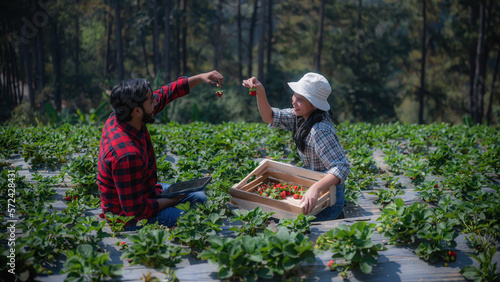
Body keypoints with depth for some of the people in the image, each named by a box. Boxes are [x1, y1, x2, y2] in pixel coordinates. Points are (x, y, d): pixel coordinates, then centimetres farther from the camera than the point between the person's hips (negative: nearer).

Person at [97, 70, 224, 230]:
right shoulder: (127, 154, -38)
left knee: (199, 198, 16)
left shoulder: (118, 119, -11)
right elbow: (135, 210, -31)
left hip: (143, 193, 10)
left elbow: (165, 94, 2)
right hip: (131, 219, -10)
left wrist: (201, 77, -2)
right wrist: (173, 200, -17)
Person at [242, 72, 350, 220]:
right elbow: (270, 117, 5)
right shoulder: (302, 116, -2)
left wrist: (315, 188, -46)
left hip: (327, 198, -9)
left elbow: (342, 167, -31)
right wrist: (260, 92, -11)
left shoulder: (320, 131, -29)